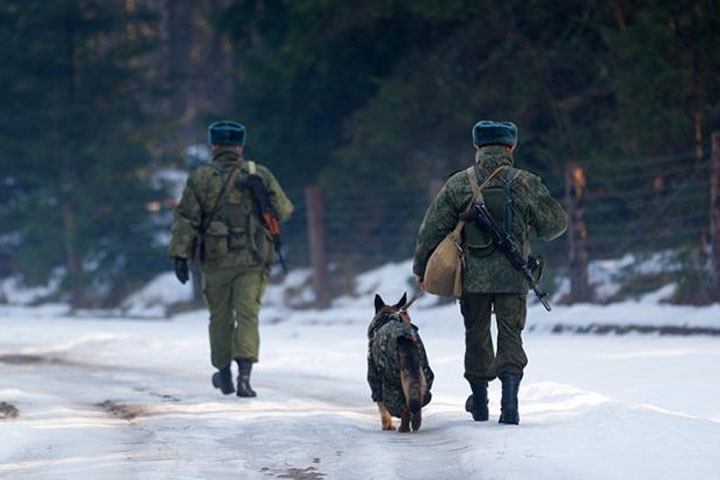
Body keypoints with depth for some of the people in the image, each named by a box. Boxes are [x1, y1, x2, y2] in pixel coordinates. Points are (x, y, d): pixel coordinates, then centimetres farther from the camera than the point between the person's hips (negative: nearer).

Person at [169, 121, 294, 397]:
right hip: (252, 260, -1)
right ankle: (244, 375, -20)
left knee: (220, 317, 15)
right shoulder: (259, 175, 3)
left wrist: (179, 255, -4)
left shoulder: (200, 178, 2)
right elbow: (284, 210, 4)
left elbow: (185, 219, -4)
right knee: (247, 315, -4)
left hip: (216, 260, 1)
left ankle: (224, 375, 27)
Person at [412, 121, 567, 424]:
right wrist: (532, 229, 24)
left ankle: (480, 403, 27)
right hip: (513, 277, -1)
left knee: (477, 336, 16)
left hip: (472, 276, 1)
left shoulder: (458, 184, -1)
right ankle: (509, 399, -14)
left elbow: (432, 228, 1)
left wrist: (422, 268, 11)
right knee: (511, 337, 3)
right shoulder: (526, 184, -4)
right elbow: (556, 223, 3)